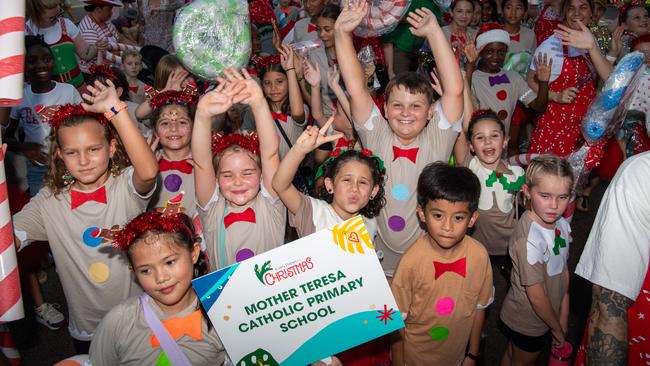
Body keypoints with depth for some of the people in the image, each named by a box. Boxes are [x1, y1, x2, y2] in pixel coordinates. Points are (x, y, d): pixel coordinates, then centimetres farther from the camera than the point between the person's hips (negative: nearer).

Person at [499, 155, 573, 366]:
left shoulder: (562, 224, -10)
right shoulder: (529, 239, -34)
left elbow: (563, 270, 1)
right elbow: (537, 296, -25)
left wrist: (563, 317, 3)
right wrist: (557, 329, -10)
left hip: (546, 314, 6)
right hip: (527, 321, -6)